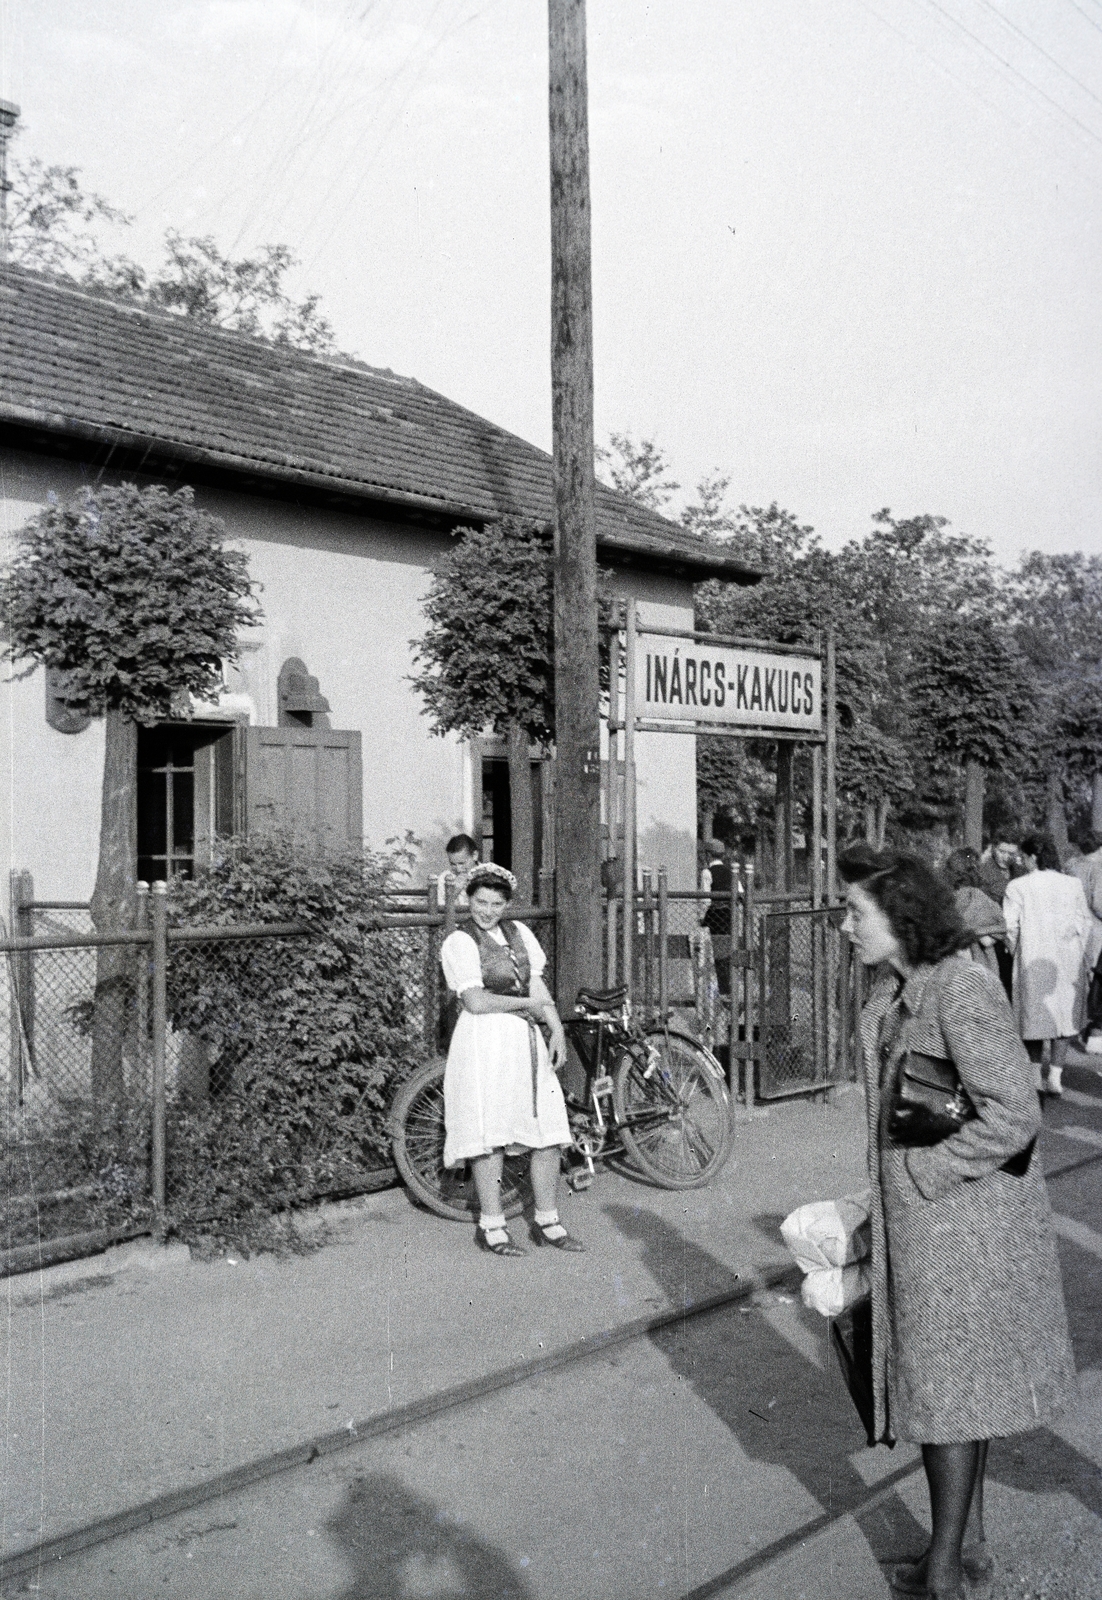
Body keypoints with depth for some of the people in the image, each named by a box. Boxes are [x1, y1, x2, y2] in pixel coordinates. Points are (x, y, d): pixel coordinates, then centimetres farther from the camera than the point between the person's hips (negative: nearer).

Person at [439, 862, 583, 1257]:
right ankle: (491, 1227, 12)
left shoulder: (519, 933, 13)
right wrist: (527, 1003, -3)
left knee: (550, 1133, 4)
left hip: (526, 1040, 6)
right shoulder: (459, 942, -6)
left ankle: (547, 1223, 17)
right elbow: (476, 1003, -13)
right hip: (485, 1042, -6)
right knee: (491, 1135, -2)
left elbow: (538, 988, 13)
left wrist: (557, 1032, 3)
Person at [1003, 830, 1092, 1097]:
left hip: (1033, 962, -1)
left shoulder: (1018, 886, -9)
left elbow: (1009, 925, -10)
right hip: (1067, 961, 1)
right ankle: (1055, 1073, -1)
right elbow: (1084, 922, 3)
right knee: (1065, 1014, 9)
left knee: (1035, 1015, 12)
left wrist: (1014, 951, 7)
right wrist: (1078, 952, 14)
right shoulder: (1073, 884, -1)